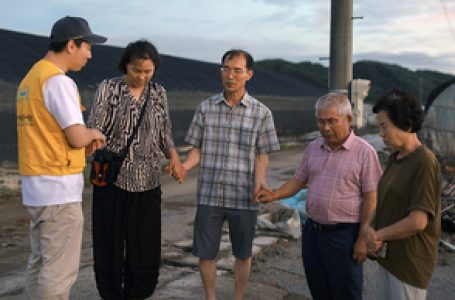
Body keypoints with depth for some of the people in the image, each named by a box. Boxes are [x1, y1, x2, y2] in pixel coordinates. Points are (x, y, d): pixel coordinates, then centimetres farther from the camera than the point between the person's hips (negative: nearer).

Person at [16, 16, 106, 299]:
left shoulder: (30, 79, 15)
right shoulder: (58, 80, -16)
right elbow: (77, 137, -20)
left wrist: (86, 140, 8)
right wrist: (94, 133, 2)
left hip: (36, 184, 10)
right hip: (58, 188, -10)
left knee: (40, 262, 17)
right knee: (60, 269, -2)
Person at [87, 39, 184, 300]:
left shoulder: (159, 93, 5)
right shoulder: (108, 88, -4)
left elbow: (165, 134, 10)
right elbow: (95, 130, -10)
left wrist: (175, 158, -9)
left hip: (147, 181, 3)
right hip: (112, 179, -2)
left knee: (144, 243, 8)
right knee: (110, 242, 4)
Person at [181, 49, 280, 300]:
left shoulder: (261, 113, -2)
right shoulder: (206, 108, 2)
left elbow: (262, 156, -2)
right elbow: (198, 149, 4)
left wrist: (260, 183, -20)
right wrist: (184, 166, -16)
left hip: (243, 198, -1)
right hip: (209, 195, 1)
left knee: (242, 255, 13)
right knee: (205, 253, 10)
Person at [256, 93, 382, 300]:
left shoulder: (364, 152, -11)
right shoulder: (313, 148, 7)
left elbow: (370, 199, -12)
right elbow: (299, 180, 13)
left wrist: (363, 239, -13)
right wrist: (274, 195, -6)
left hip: (344, 235, -5)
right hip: (312, 230, 5)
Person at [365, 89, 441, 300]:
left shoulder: (425, 162, -20)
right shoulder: (394, 158, 5)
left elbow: (417, 221, -24)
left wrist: (378, 235, -12)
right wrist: (369, 228, -7)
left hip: (410, 261, -7)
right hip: (388, 255, 7)